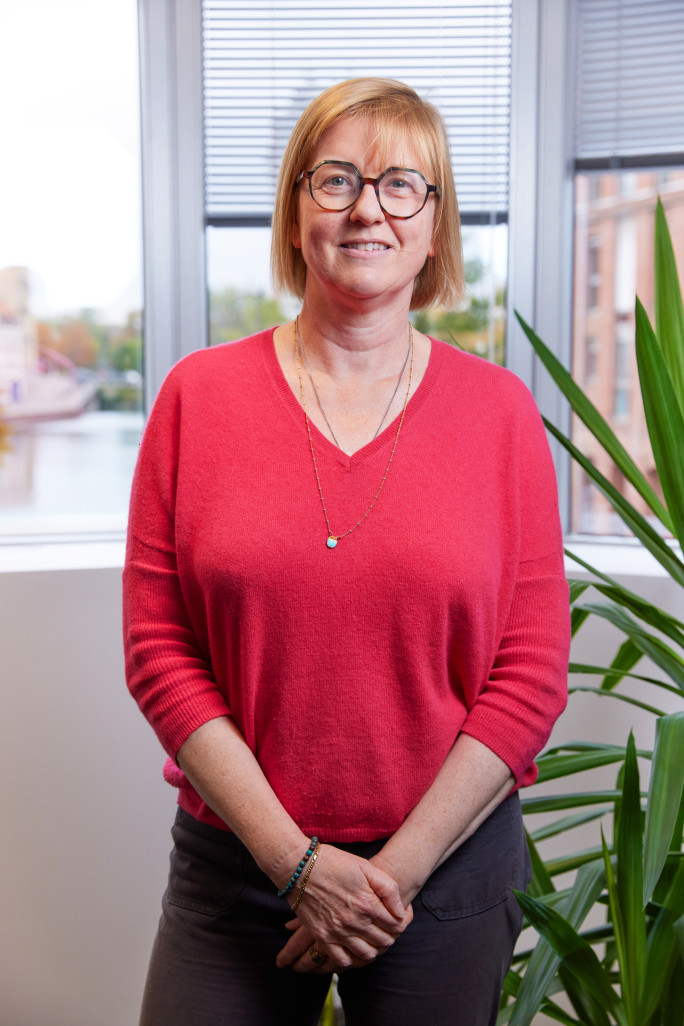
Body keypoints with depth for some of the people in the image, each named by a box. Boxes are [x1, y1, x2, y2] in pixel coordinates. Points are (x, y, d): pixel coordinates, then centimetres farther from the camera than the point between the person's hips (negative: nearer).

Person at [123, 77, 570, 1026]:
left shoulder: (500, 410, -2)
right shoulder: (199, 394, -2)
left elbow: (532, 673, -3)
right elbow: (158, 645, -5)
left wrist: (397, 869, -9)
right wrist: (295, 859, -10)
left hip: (449, 869, 0)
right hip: (237, 865, 0)